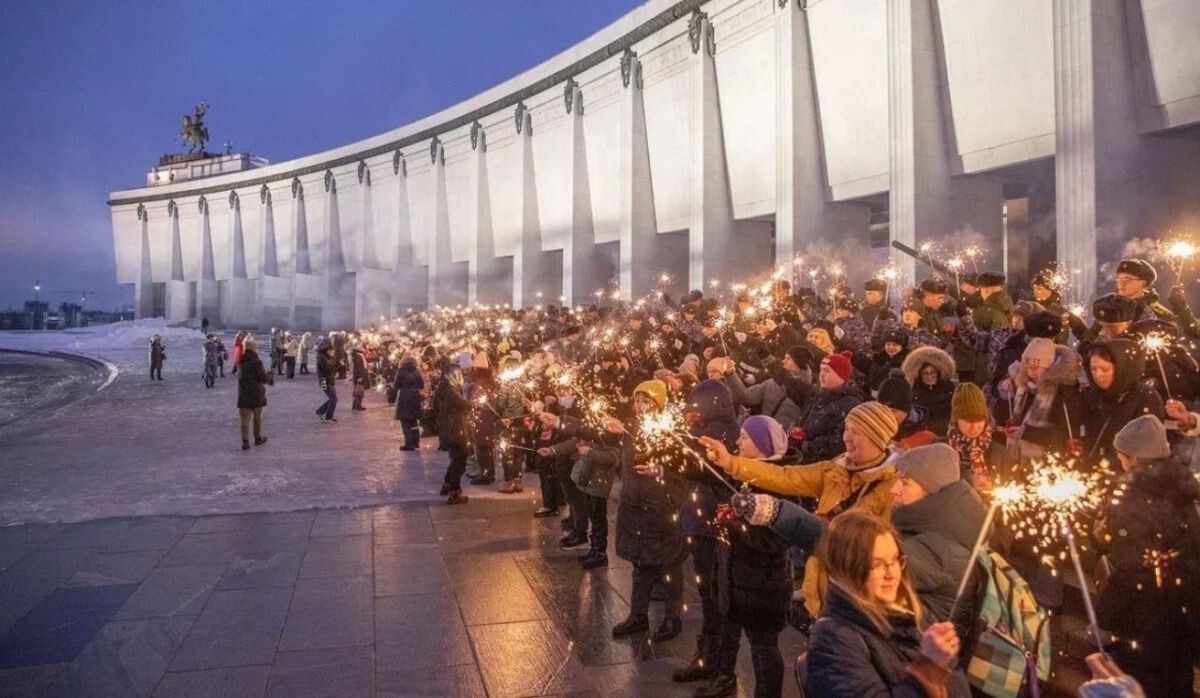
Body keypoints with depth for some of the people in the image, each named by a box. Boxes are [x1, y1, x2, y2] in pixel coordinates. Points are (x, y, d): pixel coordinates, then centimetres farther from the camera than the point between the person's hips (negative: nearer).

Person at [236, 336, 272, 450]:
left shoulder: (241, 361, 1)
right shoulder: (256, 362, -17)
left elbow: (240, 377, 12)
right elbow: (263, 378, -16)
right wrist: (270, 375, 6)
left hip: (243, 395, 4)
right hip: (256, 395, -3)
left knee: (245, 419, 3)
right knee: (257, 418, 13)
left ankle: (245, 441, -6)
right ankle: (258, 438, 25)